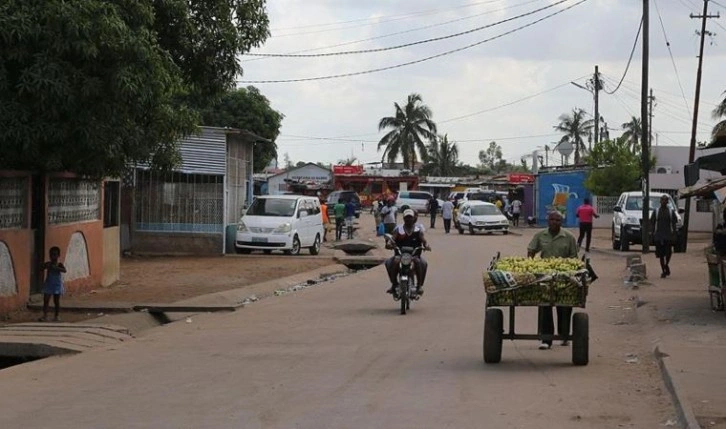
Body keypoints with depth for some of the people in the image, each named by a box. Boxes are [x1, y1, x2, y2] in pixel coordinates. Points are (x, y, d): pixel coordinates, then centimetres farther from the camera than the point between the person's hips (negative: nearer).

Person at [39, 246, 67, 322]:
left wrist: (56, 268, -34)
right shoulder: (48, 264, 2)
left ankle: (56, 316, 14)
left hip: (57, 285, -2)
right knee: (46, 300, -4)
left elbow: (64, 270, -23)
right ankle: (45, 315, -3)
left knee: (56, 301, 5)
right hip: (48, 284, 2)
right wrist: (45, 266, -27)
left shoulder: (59, 264, -5)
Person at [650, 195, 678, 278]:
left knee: (668, 252, -10)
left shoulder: (671, 212, 6)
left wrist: (674, 235, -3)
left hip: (668, 236, -1)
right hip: (658, 236, 1)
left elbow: (674, 224, 6)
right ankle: (663, 271, 9)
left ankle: (666, 265, 16)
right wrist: (652, 234, 0)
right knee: (661, 254, 1)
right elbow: (652, 223, 8)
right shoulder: (656, 211, 7)